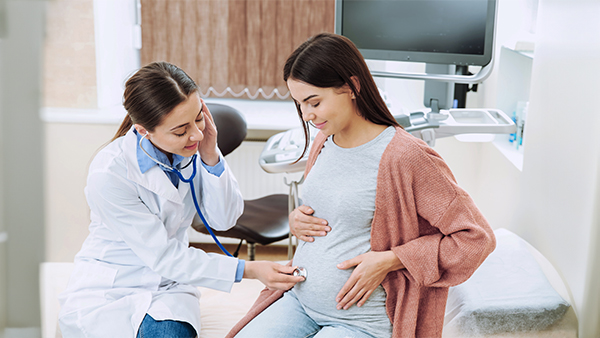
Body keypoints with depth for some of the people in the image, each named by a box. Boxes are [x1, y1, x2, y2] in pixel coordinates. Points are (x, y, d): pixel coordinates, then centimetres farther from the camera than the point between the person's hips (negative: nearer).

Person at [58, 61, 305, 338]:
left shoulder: (195, 145, -9)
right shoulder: (108, 174, -24)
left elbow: (224, 219, -5)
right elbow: (163, 258, -20)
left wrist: (211, 157, -20)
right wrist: (248, 270, -22)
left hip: (168, 286, 3)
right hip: (106, 291, -3)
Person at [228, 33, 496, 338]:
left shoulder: (404, 156, -18)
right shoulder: (324, 141, 6)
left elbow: (477, 238, -15)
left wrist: (388, 260, -18)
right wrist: (296, 220, 0)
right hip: (298, 301, 7)